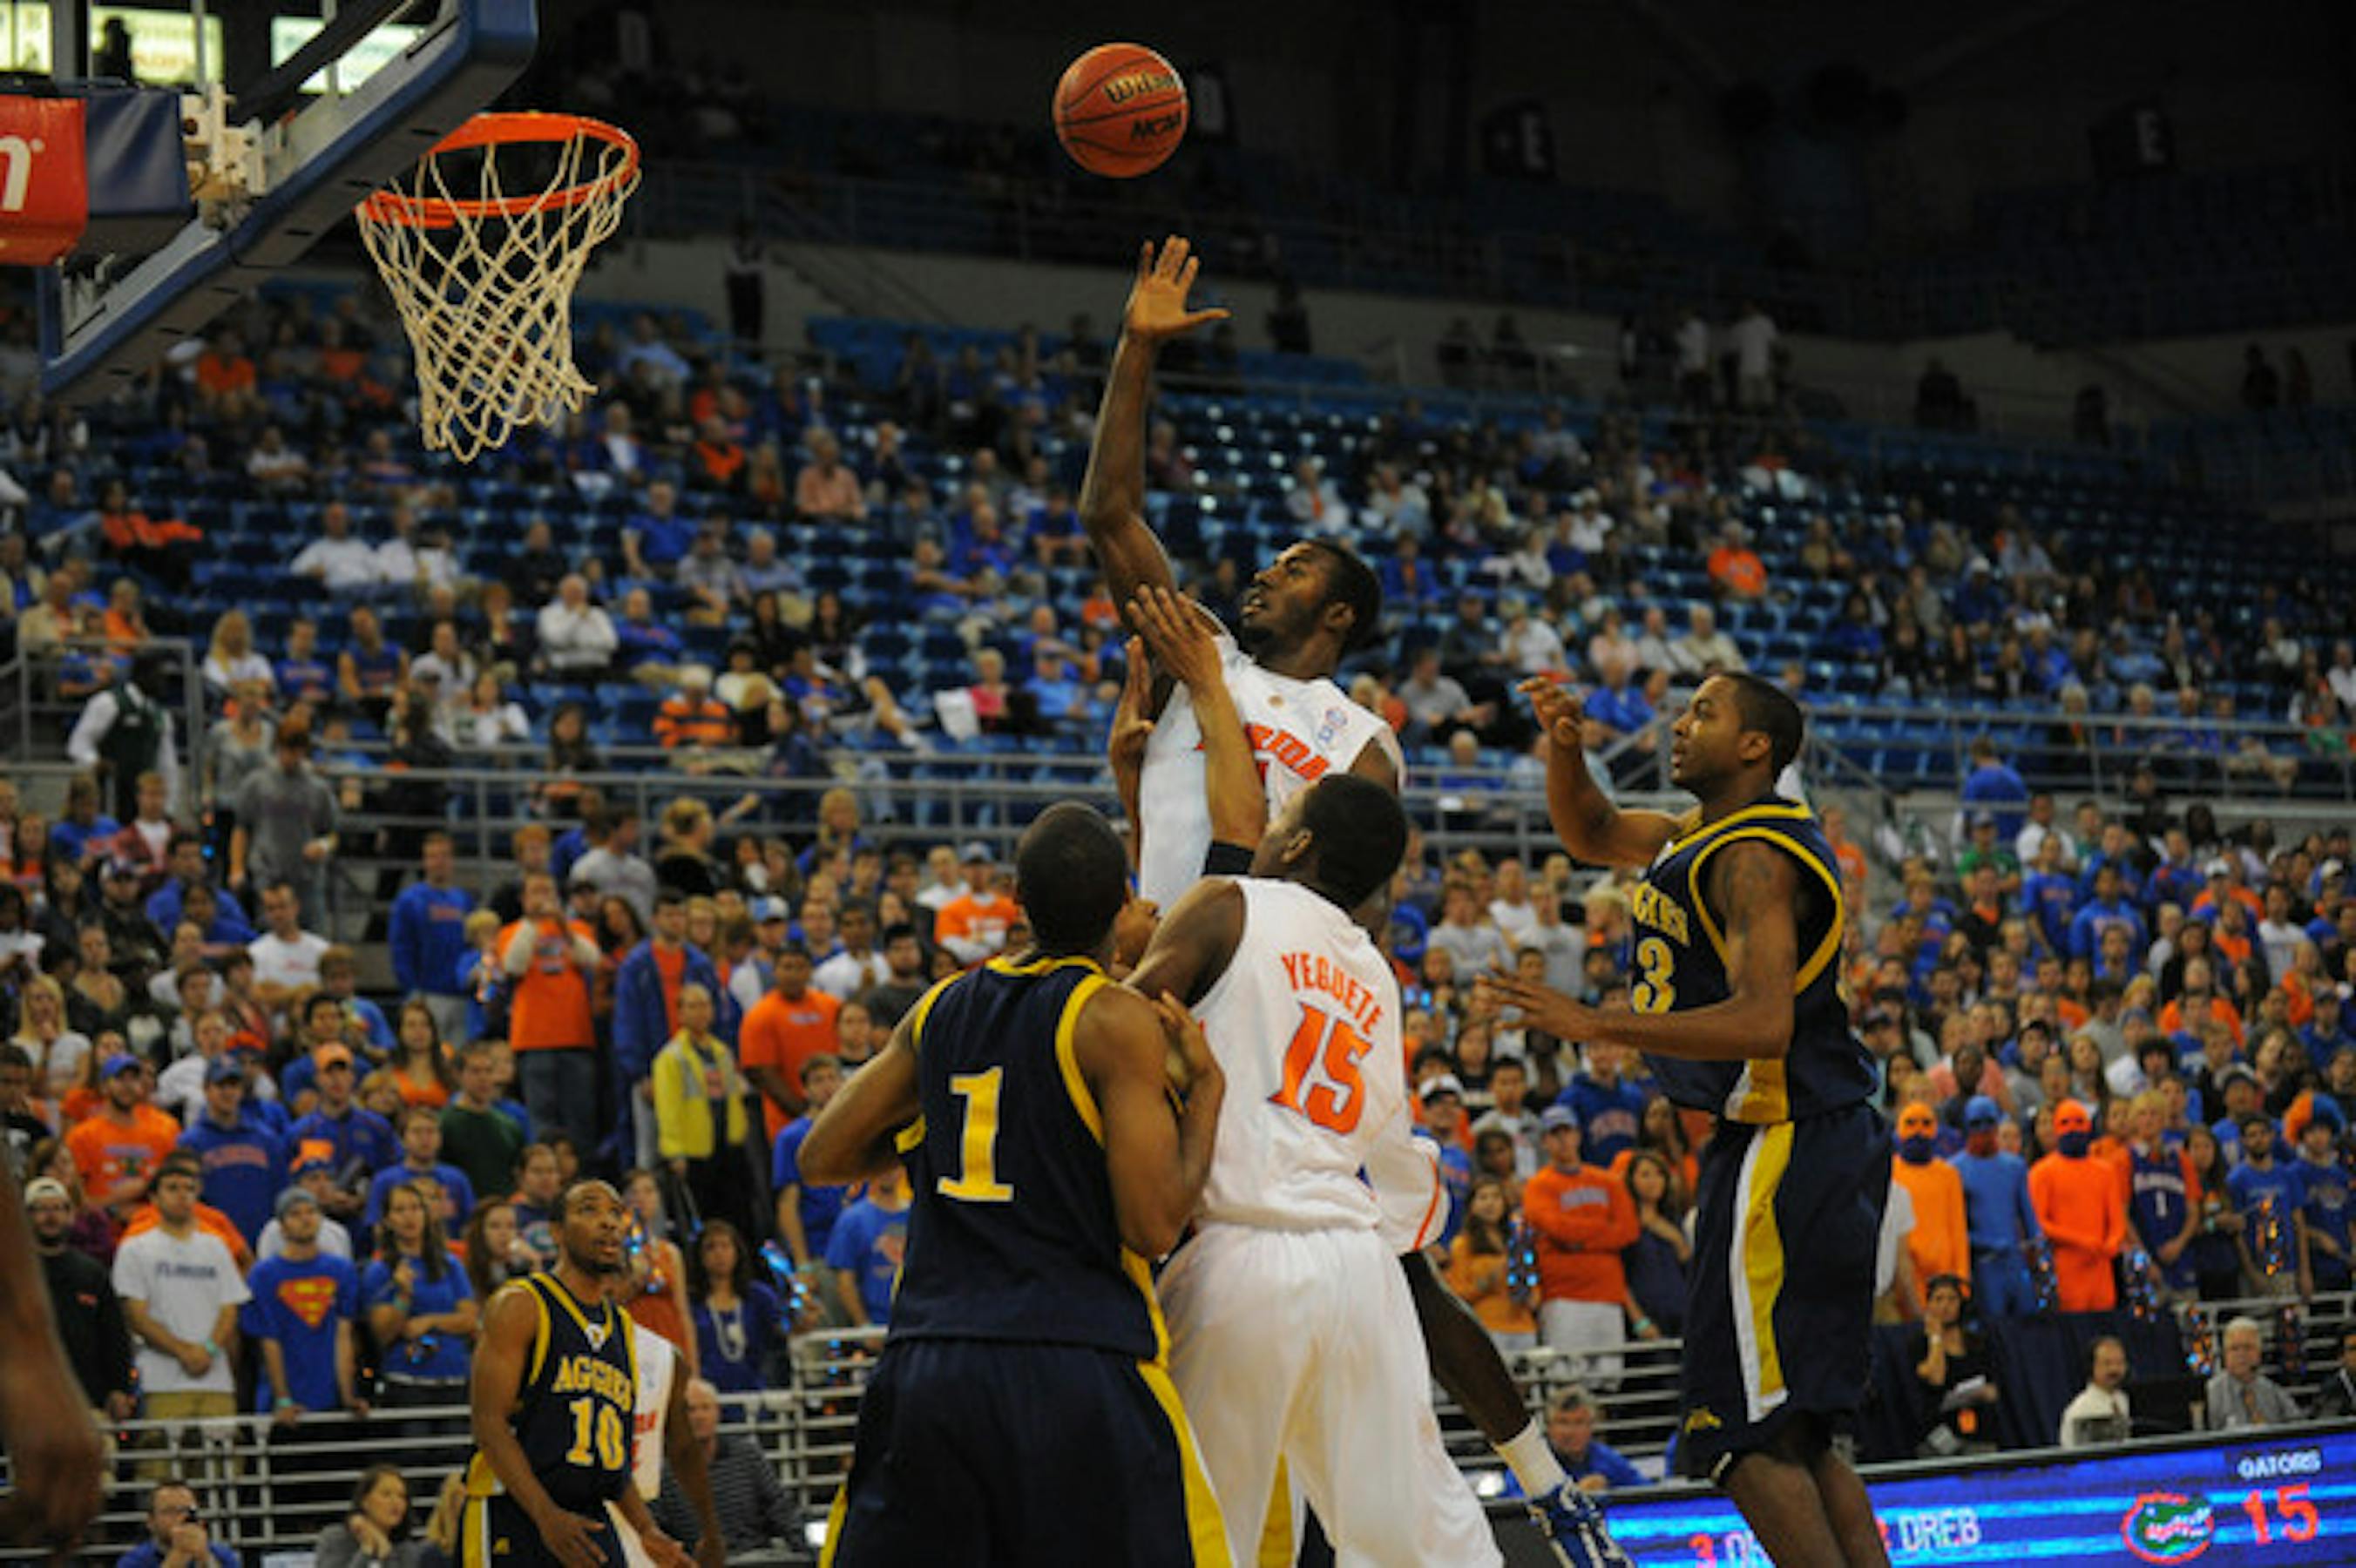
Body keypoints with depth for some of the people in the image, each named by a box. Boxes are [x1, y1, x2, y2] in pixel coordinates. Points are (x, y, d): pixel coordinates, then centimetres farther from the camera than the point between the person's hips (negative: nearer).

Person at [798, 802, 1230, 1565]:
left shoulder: (939, 1009, 12)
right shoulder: (1116, 1022, -5)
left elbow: (822, 1158, 18)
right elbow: (1154, 1225, -10)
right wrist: (1208, 1087, 2)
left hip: (927, 1362, 5)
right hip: (1079, 1363, -5)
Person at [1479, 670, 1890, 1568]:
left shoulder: (1756, 859, -15)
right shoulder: (1709, 835, 16)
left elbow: (1763, 1023, -26)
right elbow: (1591, 835, 30)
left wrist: (1595, 1024, -27)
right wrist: (1563, 746, 10)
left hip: (1786, 1149, -11)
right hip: (1788, 1146, 11)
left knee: (1744, 1437, -11)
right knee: (1797, 1436, 14)